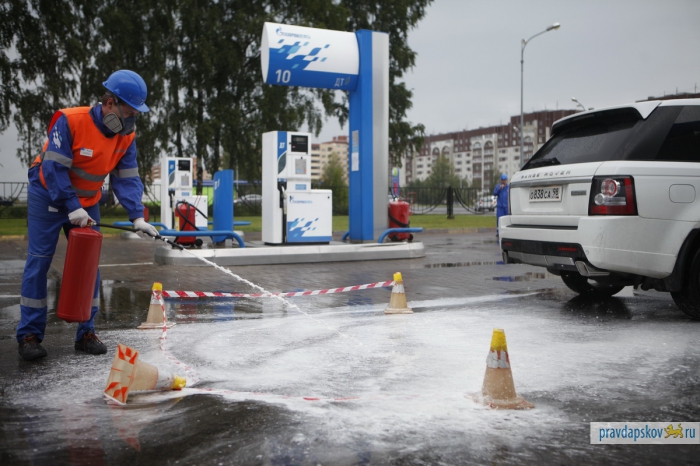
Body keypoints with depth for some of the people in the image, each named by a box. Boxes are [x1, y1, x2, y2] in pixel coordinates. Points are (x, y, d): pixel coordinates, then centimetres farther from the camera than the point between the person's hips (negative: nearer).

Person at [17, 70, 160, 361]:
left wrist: (137, 217, -24)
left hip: (87, 202, 5)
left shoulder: (126, 138, -9)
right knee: (39, 261, -5)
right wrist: (72, 208, -33)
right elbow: (53, 169, -27)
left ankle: (86, 332, 10)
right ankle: (29, 334, 4)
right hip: (48, 196, -5)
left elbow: (127, 179, -10)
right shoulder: (70, 121, -26)